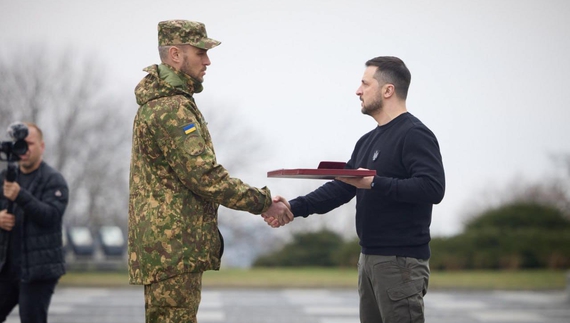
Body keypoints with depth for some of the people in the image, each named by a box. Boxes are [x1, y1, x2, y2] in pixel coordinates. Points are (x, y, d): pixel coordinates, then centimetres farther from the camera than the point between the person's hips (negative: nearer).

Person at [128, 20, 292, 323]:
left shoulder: (159, 102, 18)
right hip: (173, 246, -11)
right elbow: (205, 176, -21)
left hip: (167, 244, 11)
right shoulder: (171, 108, -16)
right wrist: (263, 202, -13)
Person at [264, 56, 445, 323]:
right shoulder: (368, 141, 17)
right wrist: (294, 207, 3)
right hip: (369, 258, 9)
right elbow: (341, 188, 15)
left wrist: (375, 184, -26)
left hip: (401, 261, -9)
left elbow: (433, 188, -24)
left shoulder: (415, 135, -11)